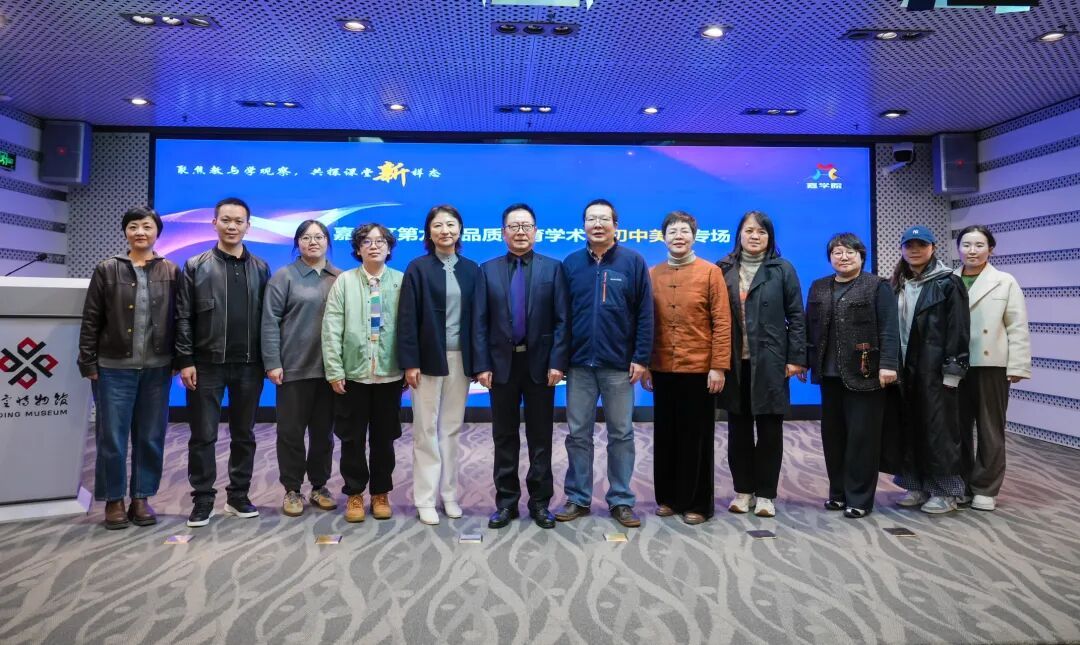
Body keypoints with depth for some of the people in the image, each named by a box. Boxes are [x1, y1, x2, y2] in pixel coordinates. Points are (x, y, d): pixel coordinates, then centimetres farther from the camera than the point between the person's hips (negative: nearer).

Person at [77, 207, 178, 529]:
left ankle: (142, 497, 21)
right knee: (112, 437, 5)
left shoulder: (171, 272, 4)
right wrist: (88, 363, -2)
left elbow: (178, 319, 4)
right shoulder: (106, 270, 2)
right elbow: (91, 320, 2)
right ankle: (114, 499, 19)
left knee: (151, 437, 8)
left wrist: (178, 361, 0)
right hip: (114, 368, -1)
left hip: (157, 369, 1)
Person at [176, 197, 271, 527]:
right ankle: (203, 499, 15)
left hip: (248, 365, 2)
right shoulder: (195, 266, 4)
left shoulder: (260, 268, 8)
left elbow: (267, 317, 6)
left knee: (244, 434, 10)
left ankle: (238, 495, 22)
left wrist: (268, 359, 1)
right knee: (203, 435, 4)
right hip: (206, 365, -1)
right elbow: (183, 317, 0)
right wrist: (185, 360, -7)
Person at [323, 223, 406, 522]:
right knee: (352, 438, 9)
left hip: (390, 373, 0)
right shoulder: (344, 281, 2)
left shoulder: (401, 281, 0)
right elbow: (332, 328, -2)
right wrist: (334, 370, -7)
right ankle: (354, 494, 25)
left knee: (383, 438, 11)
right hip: (353, 372, 0)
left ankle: (380, 493, 26)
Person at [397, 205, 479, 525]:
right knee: (426, 429, 4)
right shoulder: (418, 268, -2)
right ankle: (425, 499, 13)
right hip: (429, 358, -3)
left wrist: (477, 360, 2)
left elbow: (476, 316, 6)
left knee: (452, 428, 10)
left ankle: (449, 494, 21)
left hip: (460, 358, 3)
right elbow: (407, 318, -7)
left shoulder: (470, 269, 7)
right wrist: (409, 362, -13)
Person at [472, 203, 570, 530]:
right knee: (504, 438, 9)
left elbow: (562, 319, -3)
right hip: (502, 363, 1)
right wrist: (482, 365, -6)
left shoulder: (553, 268, 2)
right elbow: (479, 322, 1)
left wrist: (557, 362, -10)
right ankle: (506, 502, 20)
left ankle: (540, 502, 19)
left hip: (540, 362, -1)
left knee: (540, 437, 7)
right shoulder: (488, 270, 5)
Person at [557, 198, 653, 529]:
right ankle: (578, 498, 22)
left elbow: (645, 313, -2)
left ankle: (621, 500, 20)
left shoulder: (633, 261, -1)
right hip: (579, 364, 2)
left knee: (621, 434, 8)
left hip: (619, 365, -2)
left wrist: (641, 358, -7)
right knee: (578, 434, 9)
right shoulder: (571, 263, 5)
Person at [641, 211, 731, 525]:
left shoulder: (711, 272, -2)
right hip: (662, 370, 3)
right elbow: (646, 323, 8)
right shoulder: (652, 274, 7)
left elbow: (722, 323, -6)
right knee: (665, 435, 11)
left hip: (699, 369, -3)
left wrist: (718, 367, -12)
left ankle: (697, 503, 18)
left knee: (697, 437, 6)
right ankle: (667, 497, 25)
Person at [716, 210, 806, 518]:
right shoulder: (724, 270, 6)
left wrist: (796, 358, -6)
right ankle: (743, 490, 21)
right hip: (734, 362, 2)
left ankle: (765, 493, 16)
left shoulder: (783, 270, 3)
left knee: (769, 428, 5)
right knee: (738, 428, 9)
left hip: (770, 361, -1)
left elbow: (796, 316, 1)